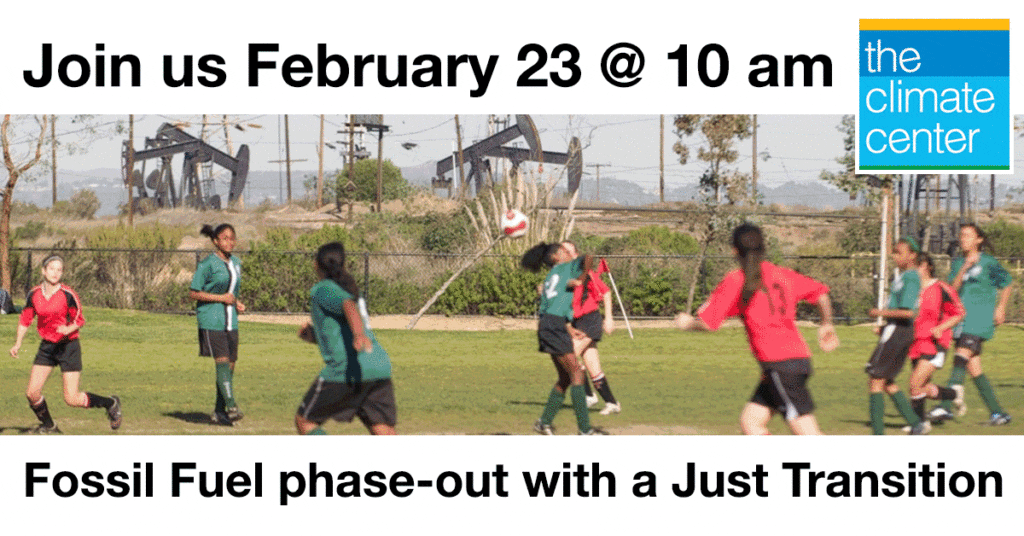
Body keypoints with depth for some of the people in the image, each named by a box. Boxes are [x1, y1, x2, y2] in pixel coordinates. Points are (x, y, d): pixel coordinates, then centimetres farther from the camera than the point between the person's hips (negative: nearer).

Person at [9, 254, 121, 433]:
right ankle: (48, 426, 22)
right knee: (32, 393, -4)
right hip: (46, 346, 5)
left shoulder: (68, 295, -15)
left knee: (72, 399, -7)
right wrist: (18, 343, 1)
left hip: (68, 346, -5)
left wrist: (68, 329, -25)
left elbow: (80, 320, -5)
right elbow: (25, 319, 11)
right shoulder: (34, 294, -2)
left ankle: (110, 404, 17)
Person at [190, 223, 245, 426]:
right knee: (222, 361, -16)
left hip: (230, 321, 7)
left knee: (231, 364, 3)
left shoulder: (235, 263, 14)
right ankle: (231, 406, -20)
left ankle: (219, 411, 10)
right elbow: (193, 293, -9)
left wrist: (237, 303, 6)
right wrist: (221, 298, -14)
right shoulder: (207, 264, -9)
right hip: (211, 320, -7)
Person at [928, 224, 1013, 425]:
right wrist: (964, 268, -10)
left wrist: (1000, 308, 2)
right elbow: (952, 289, 1)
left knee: (962, 357, -21)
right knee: (973, 368, 4)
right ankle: (997, 412, 13)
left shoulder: (988, 262, -1)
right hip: (962, 316, 7)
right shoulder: (957, 263, 13)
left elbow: (1007, 284, 10)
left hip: (981, 318, -7)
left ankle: (947, 406, -30)